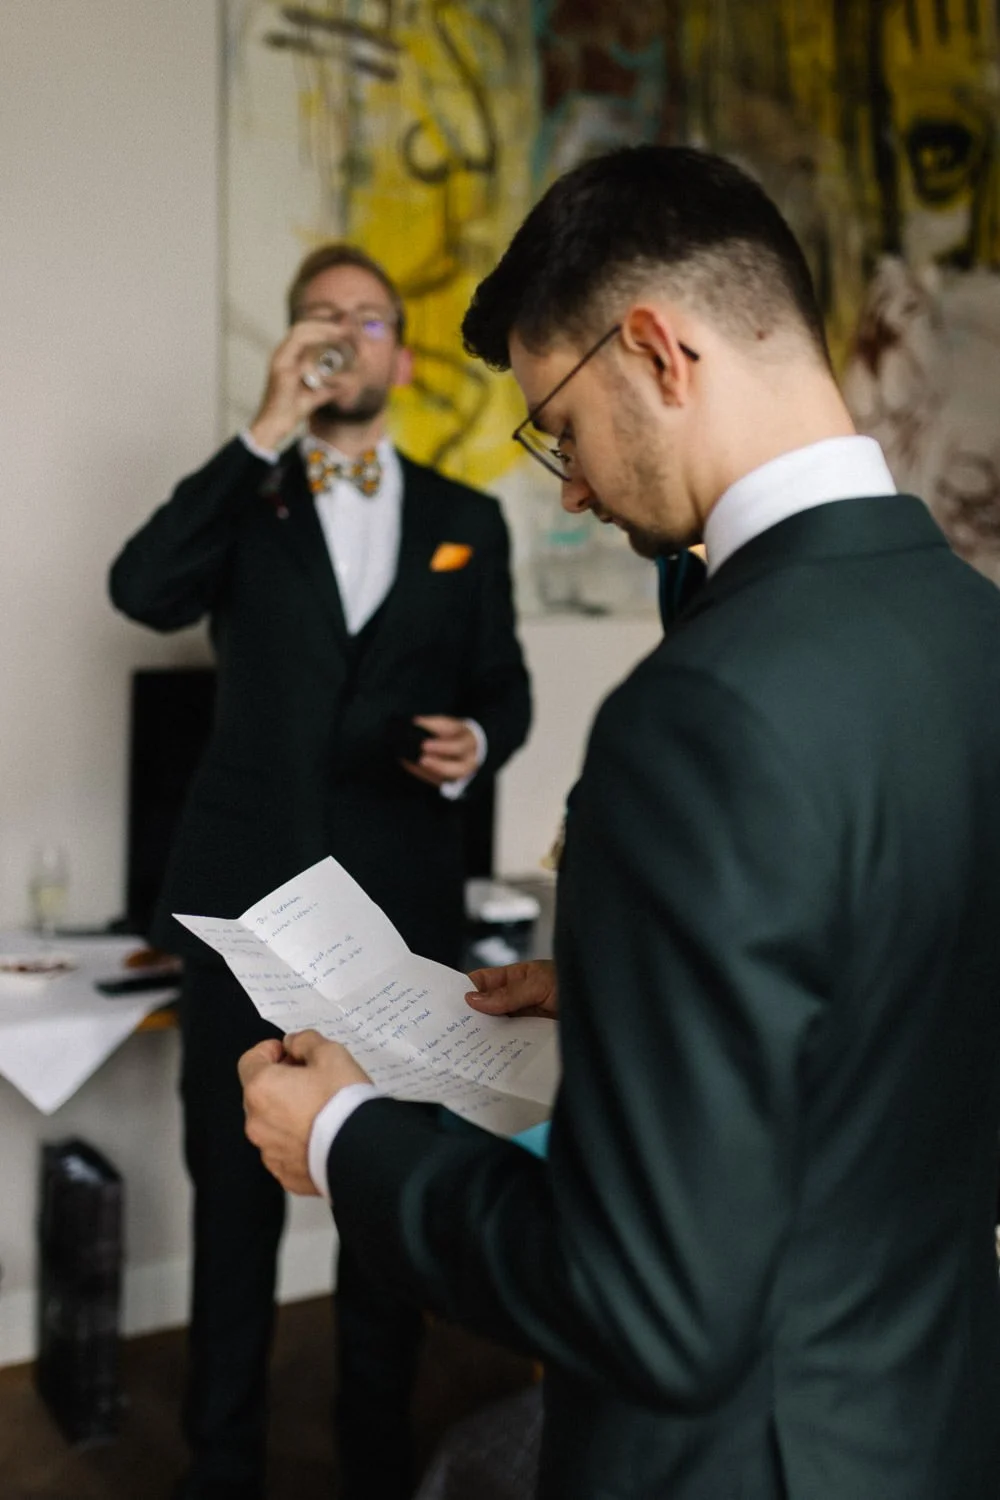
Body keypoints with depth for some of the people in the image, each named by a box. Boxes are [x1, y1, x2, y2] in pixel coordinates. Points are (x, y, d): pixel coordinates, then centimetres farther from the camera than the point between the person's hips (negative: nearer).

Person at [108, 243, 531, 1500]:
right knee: (235, 1194, 9)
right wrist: (267, 431, -16)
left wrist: (475, 745, -10)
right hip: (246, 896, 0)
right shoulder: (243, 500, 7)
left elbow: (503, 688, 13)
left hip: (402, 902, 1)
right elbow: (145, 591, -13)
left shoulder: (466, 520, 11)